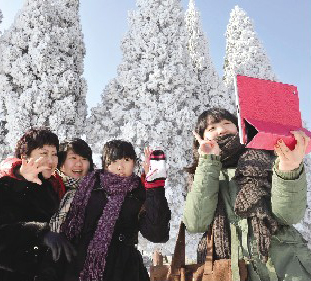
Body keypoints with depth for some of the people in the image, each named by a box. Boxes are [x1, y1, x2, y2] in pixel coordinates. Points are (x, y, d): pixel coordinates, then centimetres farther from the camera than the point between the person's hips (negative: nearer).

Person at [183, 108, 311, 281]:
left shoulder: (263, 159, 9)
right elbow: (196, 224, -6)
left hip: (285, 264, 0)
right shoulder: (202, 176, 12)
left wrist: (290, 169, -20)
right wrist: (209, 162, -6)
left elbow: (290, 215, -3)